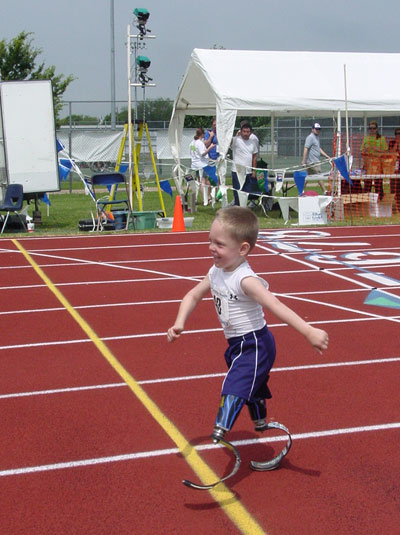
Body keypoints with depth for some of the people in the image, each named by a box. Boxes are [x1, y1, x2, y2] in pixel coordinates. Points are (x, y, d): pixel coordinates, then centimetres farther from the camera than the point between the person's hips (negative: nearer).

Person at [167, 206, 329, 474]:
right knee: (252, 386, 28)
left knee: (235, 388, -25)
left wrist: (309, 331, -45)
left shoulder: (245, 280, -27)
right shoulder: (216, 273, -1)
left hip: (254, 345, -9)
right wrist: (179, 323, -7)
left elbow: (276, 306, -37)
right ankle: (261, 424, 49)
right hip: (238, 344, 9)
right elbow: (193, 295, 9)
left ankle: (219, 435, -33)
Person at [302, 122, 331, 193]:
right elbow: (306, 148, -17)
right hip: (313, 162, -10)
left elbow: (319, 149, 26)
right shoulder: (310, 137, -10)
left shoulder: (317, 137, 20)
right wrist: (303, 161, -24)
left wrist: (327, 156, 19)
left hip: (316, 161, 10)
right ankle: (325, 192, -9)